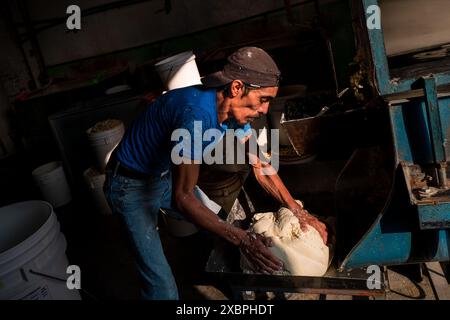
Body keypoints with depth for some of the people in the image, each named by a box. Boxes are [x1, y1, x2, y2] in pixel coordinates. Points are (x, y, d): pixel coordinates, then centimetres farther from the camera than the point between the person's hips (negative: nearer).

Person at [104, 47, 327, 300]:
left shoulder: (234, 108, -9)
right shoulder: (197, 113, -37)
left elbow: (261, 166, -1)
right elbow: (183, 198, -35)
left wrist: (300, 212, -4)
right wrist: (243, 241, -38)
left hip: (165, 175, 8)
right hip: (131, 184, -8)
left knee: (215, 225, 18)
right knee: (162, 286, -10)